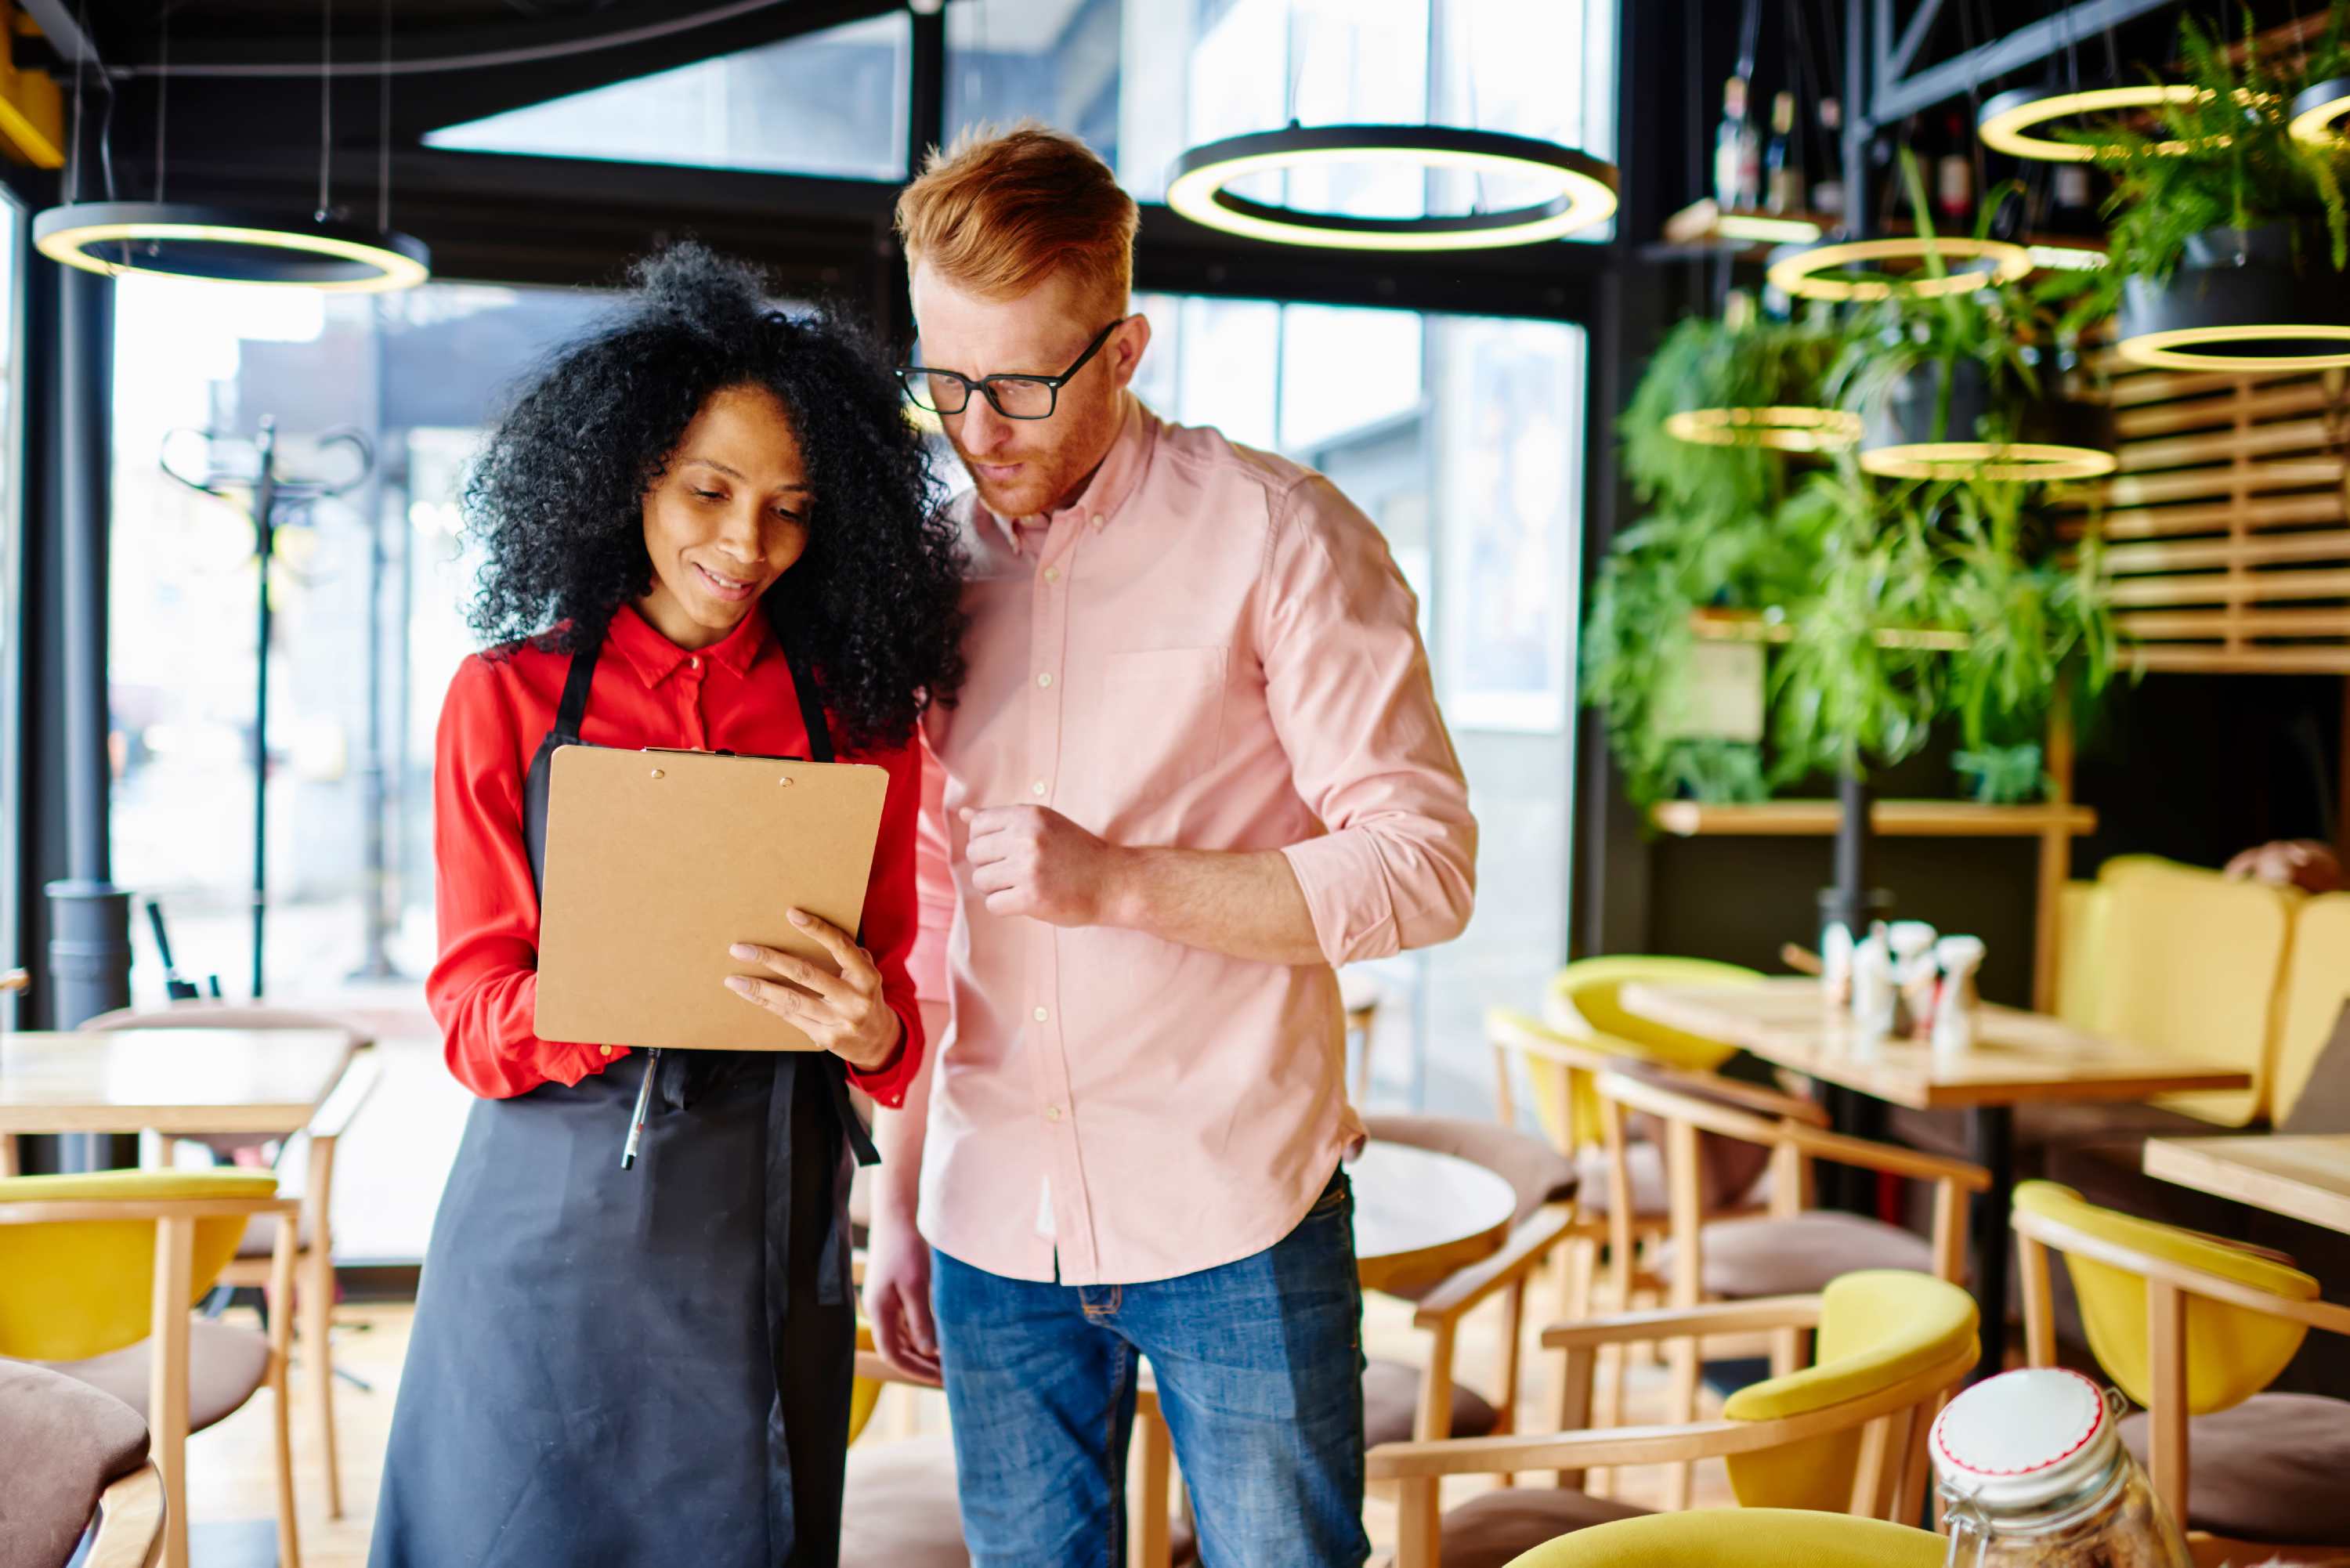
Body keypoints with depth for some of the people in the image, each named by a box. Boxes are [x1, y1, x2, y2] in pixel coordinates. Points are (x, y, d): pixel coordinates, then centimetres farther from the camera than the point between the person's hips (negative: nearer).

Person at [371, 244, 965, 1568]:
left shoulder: (860, 716, 4)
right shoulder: (509, 698, -1)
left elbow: (894, 1002, 5)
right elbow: (473, 1012, -3)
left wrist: (873, 1029, -20)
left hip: (767, 1235, 2)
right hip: (558, 1223, -1)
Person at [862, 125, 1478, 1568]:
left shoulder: (1275, 534, -5)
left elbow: (1423, 866, -10)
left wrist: (1120, 880, -20)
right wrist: (899, 1198, 14)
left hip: (1234, 1218, -4)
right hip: (993, 1226, 4)